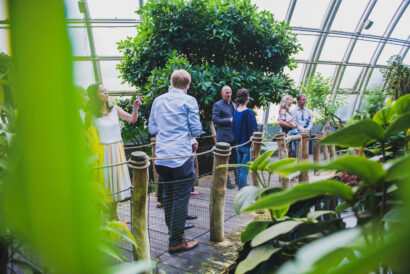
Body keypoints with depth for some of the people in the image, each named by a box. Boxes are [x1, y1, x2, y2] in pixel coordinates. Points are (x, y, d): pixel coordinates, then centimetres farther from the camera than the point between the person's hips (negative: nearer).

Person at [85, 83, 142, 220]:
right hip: (102, 151, -4)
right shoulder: (91, 114, -6)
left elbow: (132, 119, 2)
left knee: (116, 182, 12)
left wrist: (135, 108, -15)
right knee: (104, 184, 0)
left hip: (117, 151, 5)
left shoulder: (114, 109, 5)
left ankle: (113, 215, 27)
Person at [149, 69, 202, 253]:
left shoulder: (158, 100, 11)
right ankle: (176, 242, 4)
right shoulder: (189, 101, -4)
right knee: (180, 198, 0)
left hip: (161, 157, 6)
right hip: (181, 157, -6)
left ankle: (173, 231, 31)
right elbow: (196, 130, -6)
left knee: (168, 196, 17)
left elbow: (152, 128, 16)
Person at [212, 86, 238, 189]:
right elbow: (215, 119, -13)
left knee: (236, 158, 10)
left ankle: (238, 178, 21)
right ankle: (226, 181, 10)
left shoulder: (233, 105, 18)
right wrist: (229, 120, -17)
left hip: (235, 136, 7)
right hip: (224, 137, -6)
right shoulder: (217, 105, -4)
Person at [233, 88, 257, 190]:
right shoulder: (249, 112, -15)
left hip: (238, 144, 7)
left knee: (239, 169, 17)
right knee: (244, 171, -2)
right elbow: (252, 131, -14)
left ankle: (240, 189, 28)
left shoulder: (235, 112, 4)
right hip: (247, 145, -7)